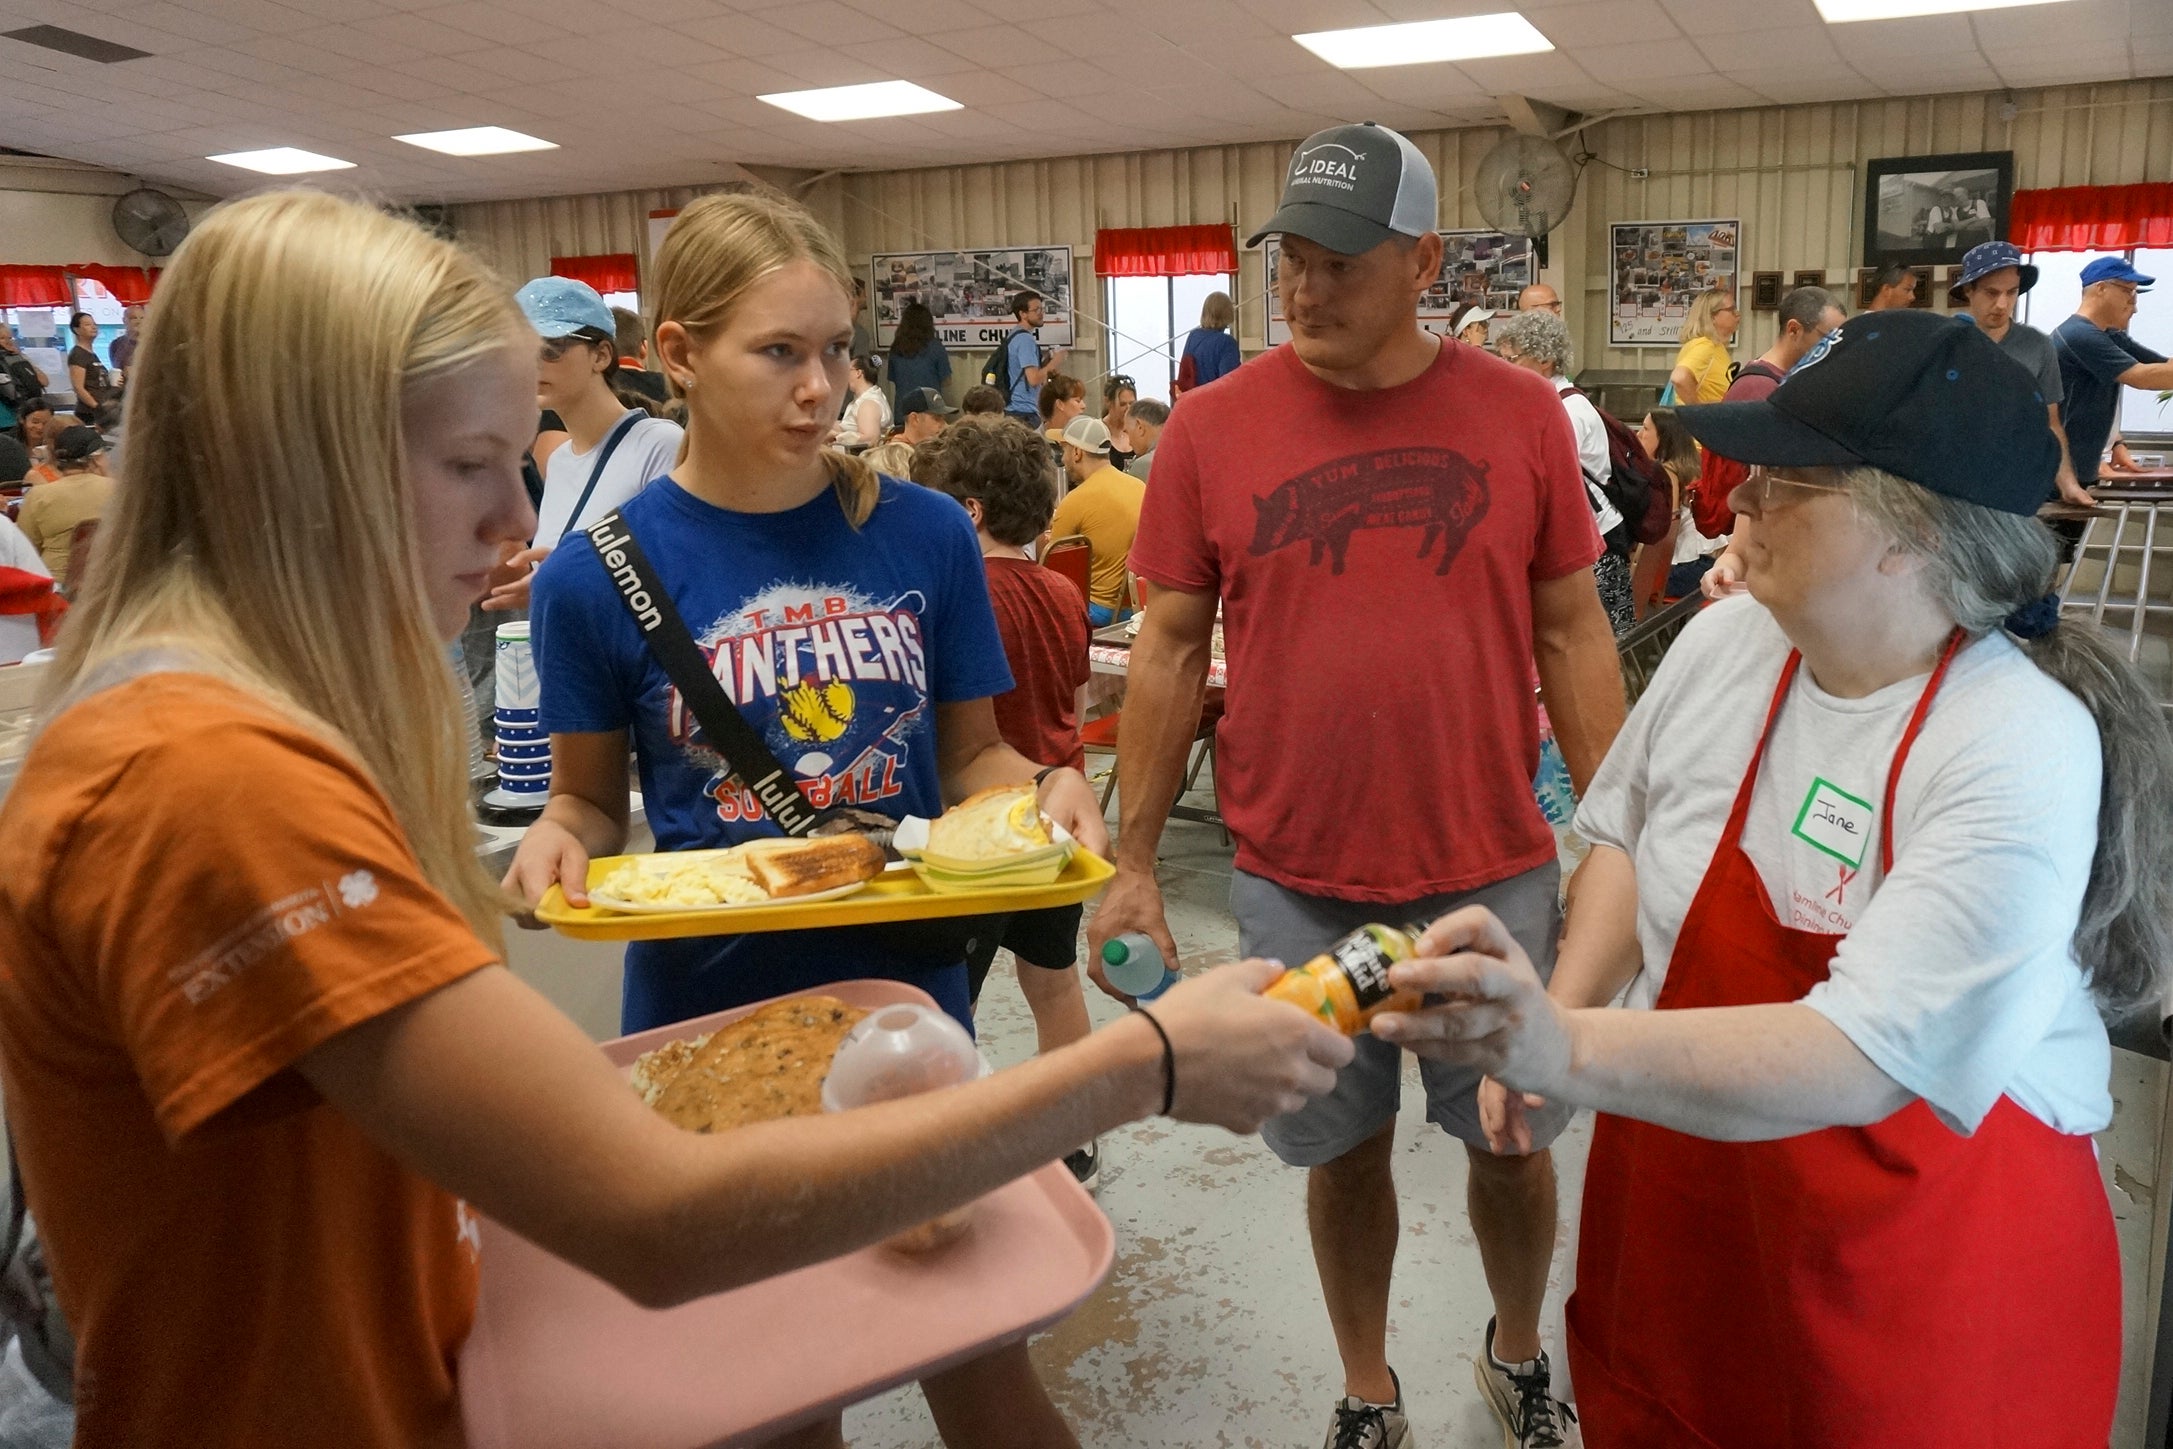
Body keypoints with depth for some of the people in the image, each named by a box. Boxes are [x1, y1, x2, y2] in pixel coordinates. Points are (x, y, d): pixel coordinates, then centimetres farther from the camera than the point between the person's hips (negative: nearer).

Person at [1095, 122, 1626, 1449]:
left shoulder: (1520, 414, -3)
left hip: (1494, 869, 1)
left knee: (1516, 1139, 16)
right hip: (1294, 880, 0)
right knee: (1346, 1147, 15)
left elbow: (1574, 633, 2)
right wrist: (1136, 865, -1)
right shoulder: (1213, 427, -4)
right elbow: (1170, 651, 0)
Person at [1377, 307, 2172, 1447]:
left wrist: (1567, 1051, -45)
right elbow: (1628, 832, 8)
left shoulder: (2022, 751, -25)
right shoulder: (1724, 642, -8)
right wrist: (1558, 1005, -7)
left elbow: (1863, 1061, -32)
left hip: (1928, 1238, -4)